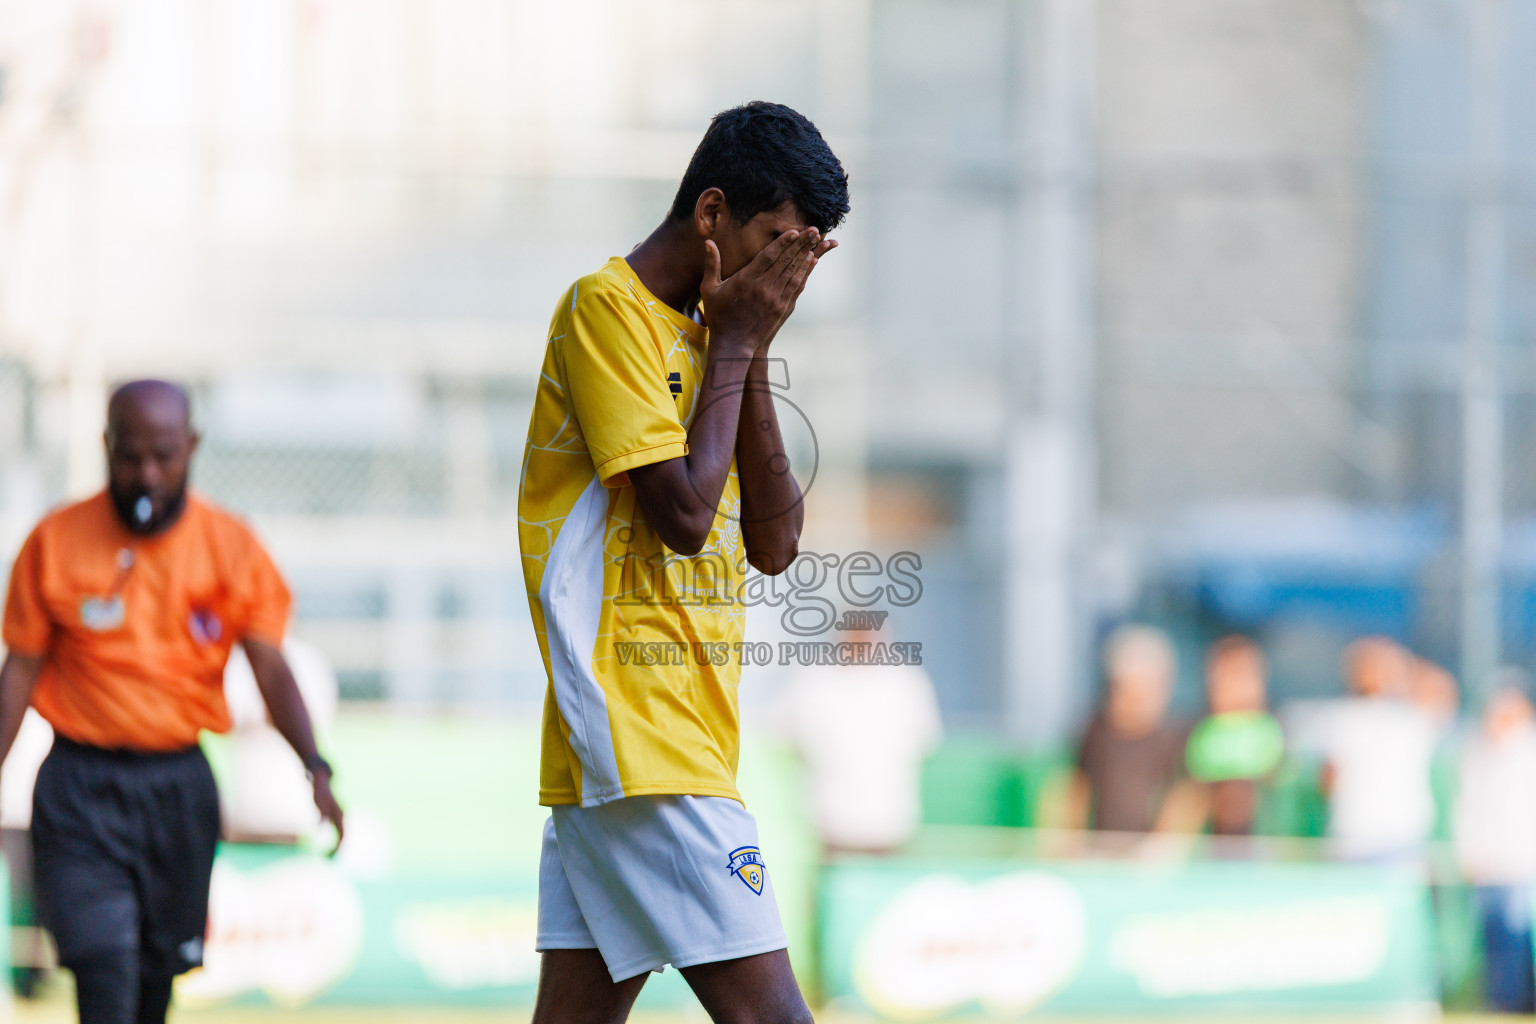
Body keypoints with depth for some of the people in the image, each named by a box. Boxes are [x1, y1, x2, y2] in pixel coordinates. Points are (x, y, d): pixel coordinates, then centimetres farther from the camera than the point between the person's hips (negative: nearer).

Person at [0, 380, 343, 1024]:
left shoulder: (231, 547, 1)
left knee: (157, 972, 9)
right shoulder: (56, 542, -2)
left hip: (179, 784, 2)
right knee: (105, 967, -16)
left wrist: (313, 766, -19)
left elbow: (271, 668, -4)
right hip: (81, 784, -2)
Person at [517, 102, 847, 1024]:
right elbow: (683, 512, -16)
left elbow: (774, 545, 12)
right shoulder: (607, 309, -7)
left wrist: (752, 354, 5)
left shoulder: (702, 329, 19)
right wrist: (732, 347, -5)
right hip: (641, 738, -9)